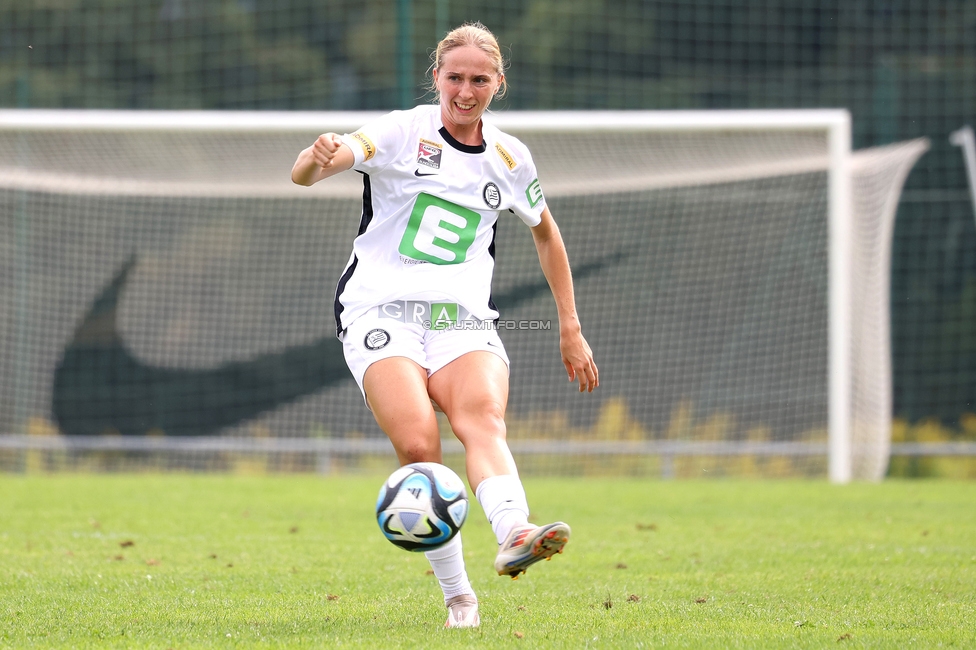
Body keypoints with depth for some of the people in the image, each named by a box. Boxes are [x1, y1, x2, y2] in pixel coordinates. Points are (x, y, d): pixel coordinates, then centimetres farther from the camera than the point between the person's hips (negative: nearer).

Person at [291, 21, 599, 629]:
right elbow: (308, 171, -15)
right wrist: (318, 159, -40)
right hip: (382, 312, -2)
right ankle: (458, 596, -17)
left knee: (483, 418, -31)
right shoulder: (403, 132, 0)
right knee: (418, 445, -27)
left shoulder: (509, 158, 13)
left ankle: (515, 536, -57)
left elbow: (547, 233, 30)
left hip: (464, 320, 3)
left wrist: (571, 328, 28)